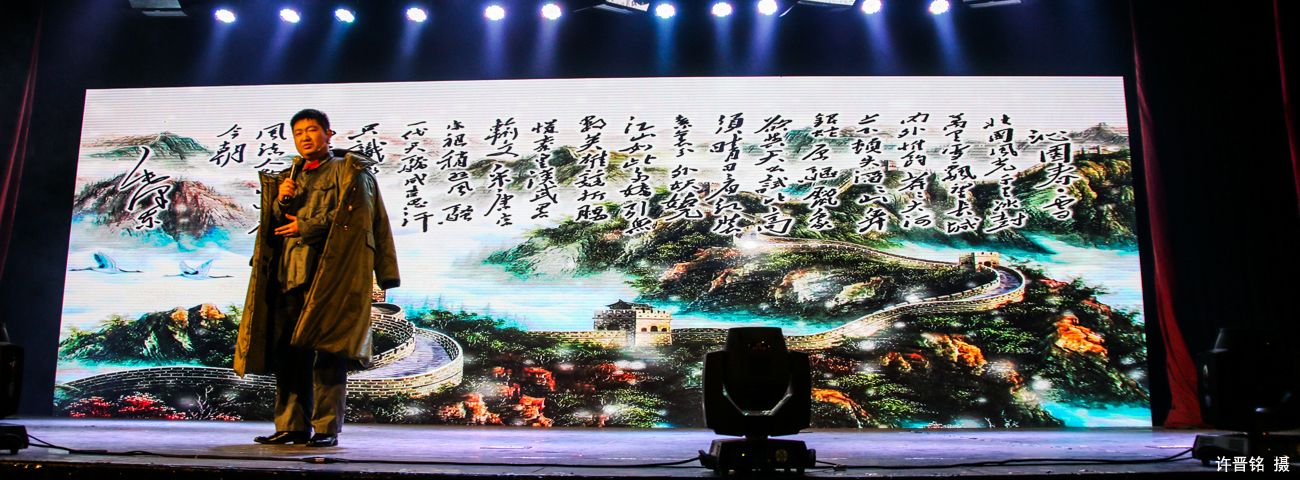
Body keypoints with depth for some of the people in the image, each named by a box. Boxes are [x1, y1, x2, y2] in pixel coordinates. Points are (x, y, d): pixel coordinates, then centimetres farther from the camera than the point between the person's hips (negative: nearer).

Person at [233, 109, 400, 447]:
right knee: (287, 352, 2)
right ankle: (292, 426, 7)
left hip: (329, 274, -6)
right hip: (290, 272, 6)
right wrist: (280, 201, 0)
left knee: (327, 350, -9)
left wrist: (306, 226, -6)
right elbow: (274, 225, 20)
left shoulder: (349, 171, 8)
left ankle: (328, 428, -6)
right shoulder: (289, 177, 26)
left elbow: (353, 214, -6)